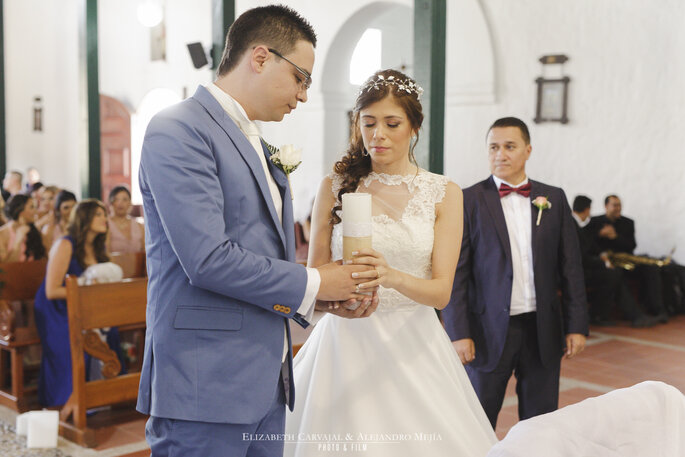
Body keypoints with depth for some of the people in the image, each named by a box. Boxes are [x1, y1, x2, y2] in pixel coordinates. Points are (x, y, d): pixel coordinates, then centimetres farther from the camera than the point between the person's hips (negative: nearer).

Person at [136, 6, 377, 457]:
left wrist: (334, 294, 4)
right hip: (206, 387, -8)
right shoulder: (179, 130, -12)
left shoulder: (260, 148, 17)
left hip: (266, 384, 9)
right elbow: (209, 259, -21)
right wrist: (311, 284, -10)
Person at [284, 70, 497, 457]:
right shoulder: (335, 187, 2)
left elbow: (442, 290, -5)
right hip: (345, 342, 0)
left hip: (412, 347, 0)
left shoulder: (445, 194, 1)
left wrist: (393, 277, -25)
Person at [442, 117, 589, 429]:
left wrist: (576, 325, 3)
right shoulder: (468, 201, -3)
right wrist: (459, 333, -11)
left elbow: (570, 267, 7)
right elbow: (456, 273, -6)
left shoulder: (554, 199, 6)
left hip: (543, 330, 3)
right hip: (489, 331, -2)